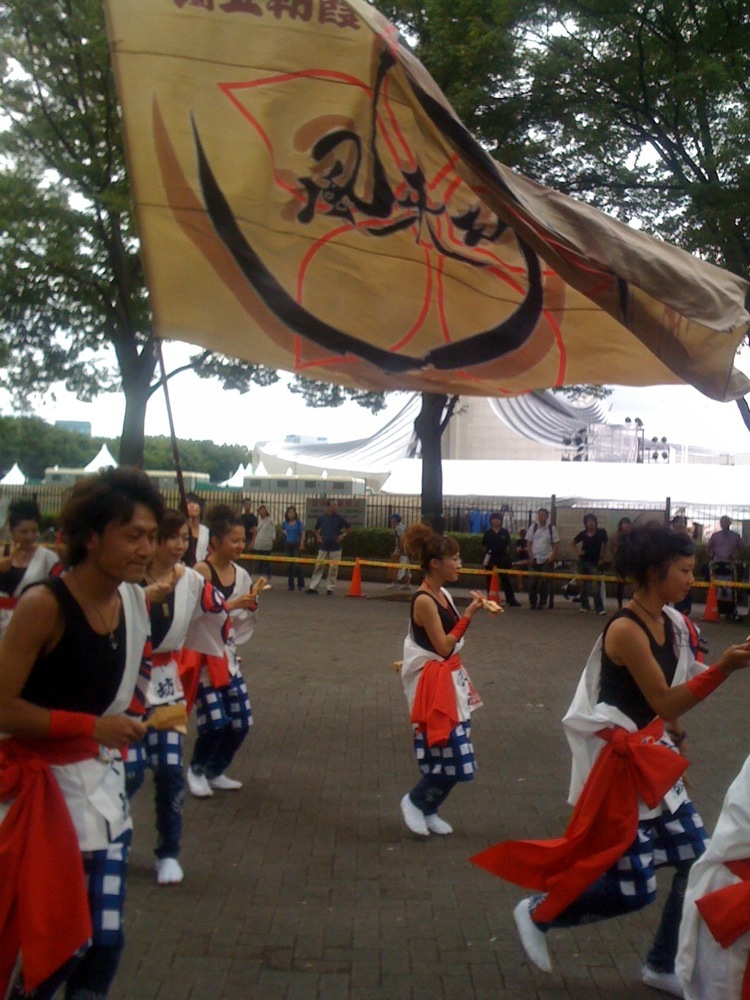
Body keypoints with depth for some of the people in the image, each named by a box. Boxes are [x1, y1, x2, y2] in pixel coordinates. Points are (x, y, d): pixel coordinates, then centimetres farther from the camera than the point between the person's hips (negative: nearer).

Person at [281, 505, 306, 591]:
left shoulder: (298, 523, -4)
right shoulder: (285, 523, 8)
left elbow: (303, 533, -7)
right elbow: (282, 530, 26)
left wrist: (301, 544, -15)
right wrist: (283, 532, 2)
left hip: (296, 545, -5)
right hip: (288, 544, 5)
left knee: (297, 564, -10)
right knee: (289, 565, 9)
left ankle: (301, 584, -4)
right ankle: (291, 585, 16)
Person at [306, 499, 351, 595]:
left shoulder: (339, 518, -1)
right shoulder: (321, 518, 4)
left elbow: (349, 528, 7)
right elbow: (316, 529, 21)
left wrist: (343, 535, -5)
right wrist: (318, 537, 6)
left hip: (335, 547, -1)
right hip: (323, 547, 1)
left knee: (333, 568, 0)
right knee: (318, 566, -1)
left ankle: (330, 588, 8)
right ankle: (313, 587, 4)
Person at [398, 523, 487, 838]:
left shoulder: (442, 594, 8)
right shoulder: (423, 600, -19)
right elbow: (443, 647, -21)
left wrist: (472, 612, 7)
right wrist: (468, 614, -21)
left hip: (452, 678, 9)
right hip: (435, 682, -9)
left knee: (453, 755, 12)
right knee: (450, 754, -7)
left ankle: (428, 810, 25)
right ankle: (414, 801, 14)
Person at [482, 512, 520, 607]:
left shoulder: (505, 532, 4)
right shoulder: (488, 533, 2)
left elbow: (508, 545, 6)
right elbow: (484, 546, 7)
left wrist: (507, 556, 0)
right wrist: (486, 555, 2)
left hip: (503, 558, 0)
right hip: (491, 558, 0)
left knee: (506, 579, 3)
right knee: (491, 580, 6)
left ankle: (511, 600, 4)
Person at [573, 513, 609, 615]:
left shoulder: (601, 533, -9)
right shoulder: (582, 534, -3)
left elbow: (605, 544, 8)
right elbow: (574, 542, 16)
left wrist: (602, 557, 3)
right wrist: (578, 551, 1)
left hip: (594, 562, -3)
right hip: (583, 561, 3)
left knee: (596, 585, -12)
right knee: (583, 584, 11)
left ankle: (599, 608, -11)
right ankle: (584, 605, 23)